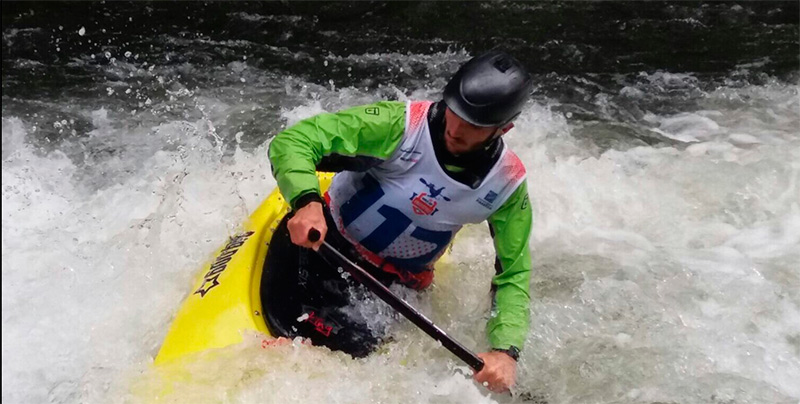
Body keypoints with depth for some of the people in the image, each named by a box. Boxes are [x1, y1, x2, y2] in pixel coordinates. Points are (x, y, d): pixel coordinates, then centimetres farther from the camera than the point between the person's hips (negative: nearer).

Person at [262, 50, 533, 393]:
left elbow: (513, 274, -4)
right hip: (321, 237, -3)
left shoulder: (508, 183, -11)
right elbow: (291, 140, -24)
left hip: (397, 284, 3)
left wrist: (506, 350, -20)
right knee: (291, 318, -29)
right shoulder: (402, 123, -21)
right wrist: (307, 201, -44)